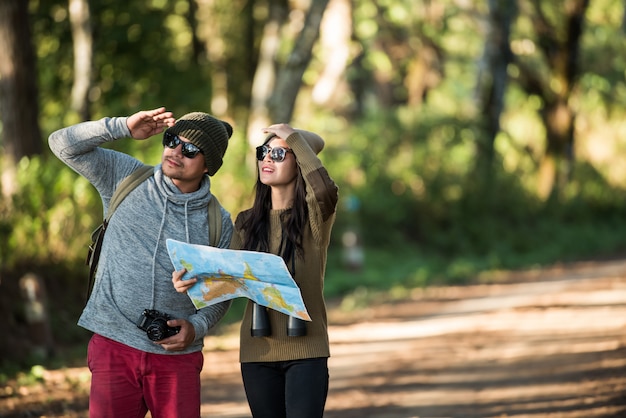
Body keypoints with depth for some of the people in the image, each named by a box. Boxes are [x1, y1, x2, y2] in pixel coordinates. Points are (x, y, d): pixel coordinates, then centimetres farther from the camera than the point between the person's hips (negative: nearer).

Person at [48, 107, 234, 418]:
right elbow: (63, 145, 2)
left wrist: (198, 326, -8)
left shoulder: (218, 222, 5)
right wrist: (123, 128, -8)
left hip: (177, 356, 1)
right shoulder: (126, 179, 5)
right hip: (114, 346, 0)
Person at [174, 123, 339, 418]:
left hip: (306, 351, -4)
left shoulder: (315, 216, -1)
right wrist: (192, 282, -18)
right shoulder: (247, 222, 12)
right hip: (257, 350, 4)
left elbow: (325, 190, -25)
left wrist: (294, 137, -13)